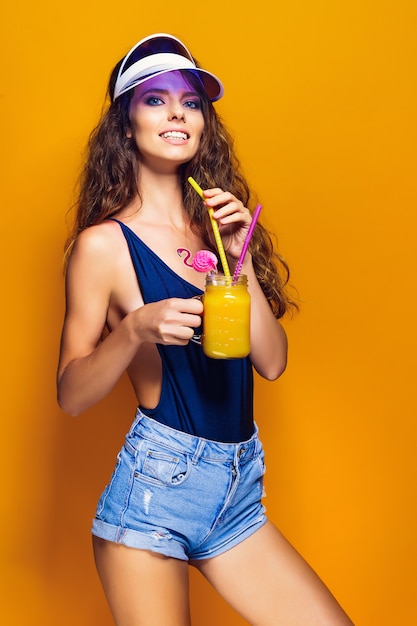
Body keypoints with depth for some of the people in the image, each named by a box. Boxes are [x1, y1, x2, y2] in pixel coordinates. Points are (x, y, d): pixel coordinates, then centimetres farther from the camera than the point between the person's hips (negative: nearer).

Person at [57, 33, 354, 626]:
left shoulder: (219, 227, 10)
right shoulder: (104, 244, -5)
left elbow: (272, 362, 4)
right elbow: (71, 395, -5)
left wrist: (242, 260, -6)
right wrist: (134, 331, -21)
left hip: (239, 495, 5)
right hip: (155, 488, -5)